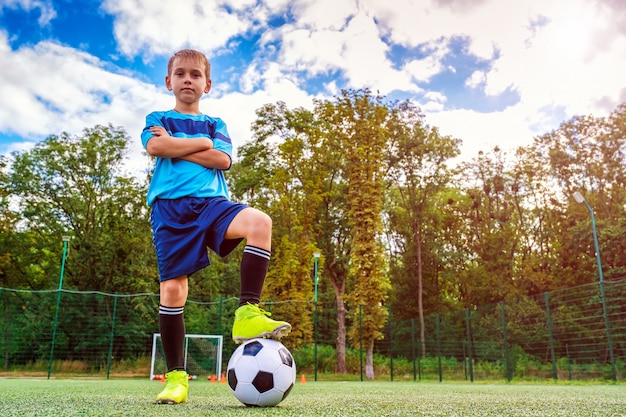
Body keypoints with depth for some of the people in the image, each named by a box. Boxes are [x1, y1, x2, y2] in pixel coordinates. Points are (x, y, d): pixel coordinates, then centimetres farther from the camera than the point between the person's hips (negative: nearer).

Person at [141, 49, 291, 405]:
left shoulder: (215, 124, 22)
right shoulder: (158, 119, 19)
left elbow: (223, 159, 1)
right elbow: (154, 146, -5)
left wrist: (175, 146, 2)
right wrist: (203, 143, 1)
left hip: (211, 201, 1)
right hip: (170, 205, -1)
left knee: (260, 222, -31)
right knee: (172, 290, -7)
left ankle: (248, 314, -29)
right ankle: (176, 376, 4)